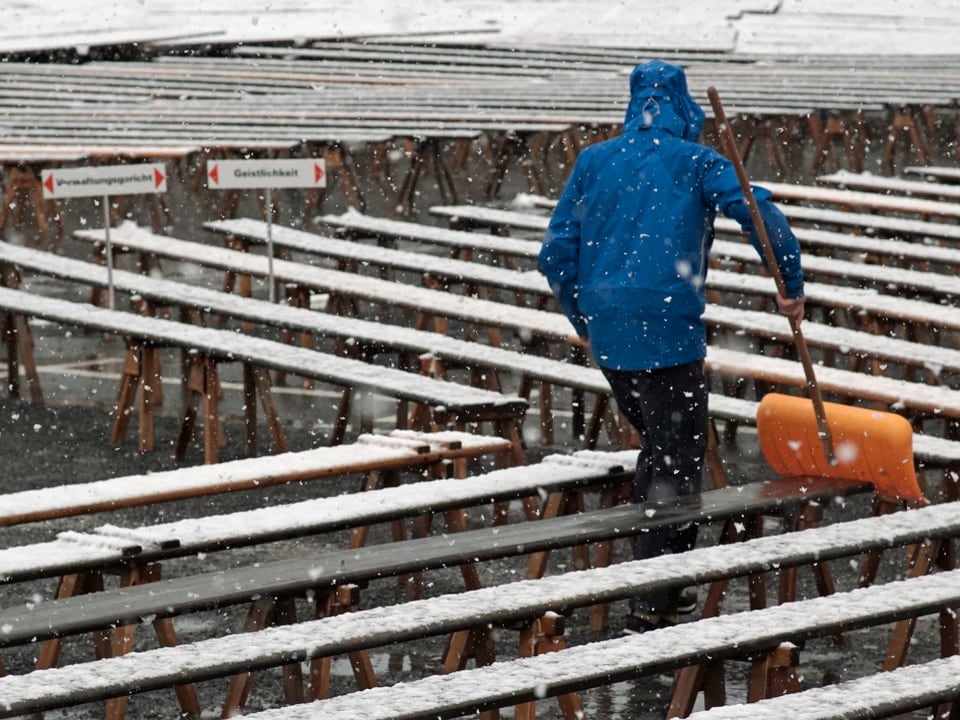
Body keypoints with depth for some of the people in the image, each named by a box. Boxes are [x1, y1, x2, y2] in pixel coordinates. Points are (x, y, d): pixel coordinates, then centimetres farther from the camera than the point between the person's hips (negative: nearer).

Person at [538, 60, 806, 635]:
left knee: (659, 447, 22)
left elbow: (557, 253, 10)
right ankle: (653, 606, -2)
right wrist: (793, 285, -2)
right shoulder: (696, 161, 1)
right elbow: (762, 214, -11)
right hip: (669, 330, -5)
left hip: (607, 335, 5)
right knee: (678, 462, 2)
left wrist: (583, 318, 23)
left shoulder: (593, 160, 12)